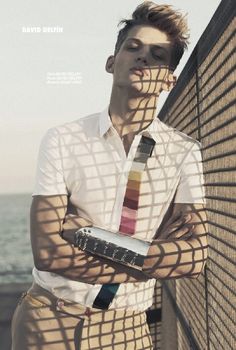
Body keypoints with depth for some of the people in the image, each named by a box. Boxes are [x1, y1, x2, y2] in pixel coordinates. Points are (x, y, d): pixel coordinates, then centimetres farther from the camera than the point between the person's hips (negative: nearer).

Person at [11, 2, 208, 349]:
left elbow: (194, 253, -12)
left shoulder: (184, 152, -5)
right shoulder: (62, 141, -9)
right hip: (50, 319, -1)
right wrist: (148, 262, -14)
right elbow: (49, 251, -15)